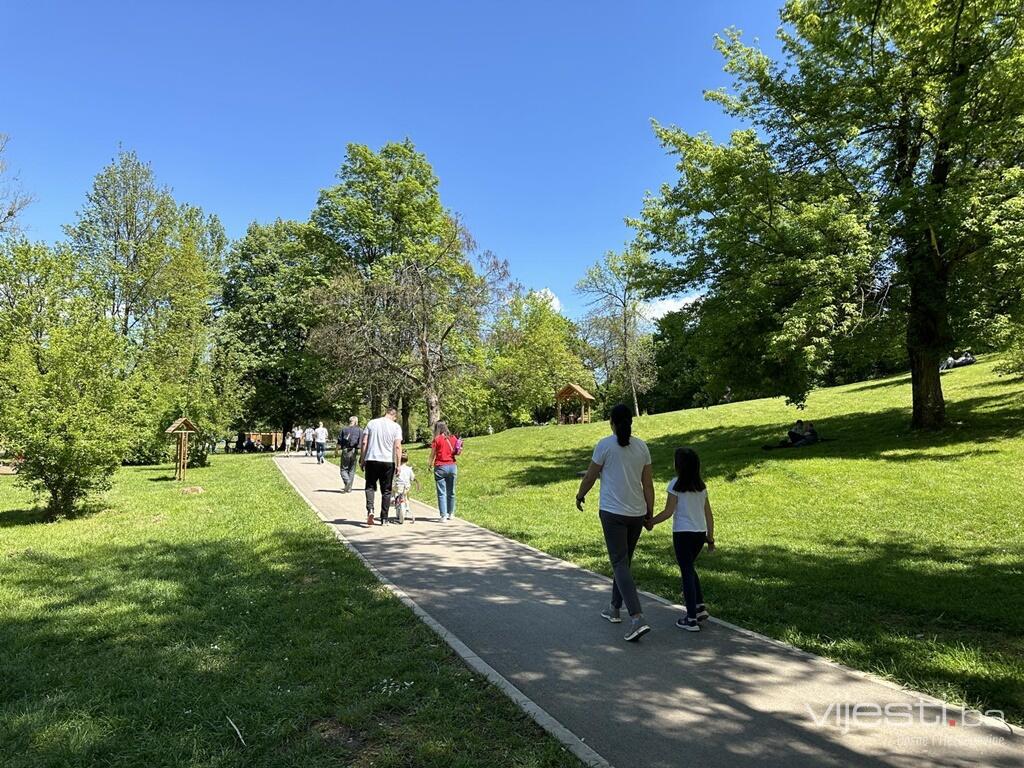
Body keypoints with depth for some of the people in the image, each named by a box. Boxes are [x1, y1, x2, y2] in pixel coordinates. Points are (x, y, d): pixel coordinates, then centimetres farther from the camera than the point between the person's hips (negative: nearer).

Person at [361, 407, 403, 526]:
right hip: (388, 461, -1)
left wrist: (362, 460, 8)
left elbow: (364, 442, 2)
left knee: (370, 486, 12)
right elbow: (397, 447, -8)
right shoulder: (396, 427, -1)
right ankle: (384, 518, 11)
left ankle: (370, 509, -13)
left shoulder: (372, 423, 6)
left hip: (371, 459, 1)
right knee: (386, 490, 8)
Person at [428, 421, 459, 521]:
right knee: (451, 492, 14)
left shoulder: (437, 439, -5)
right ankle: (451, 513, 25)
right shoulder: (453, 439, 6)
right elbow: (457, 453, 7)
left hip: (440, 467, -4)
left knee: (441, 492, -1)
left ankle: (444, 516, -6)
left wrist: (430, 465, 11)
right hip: (452, 466, 4)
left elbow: (432, 454, -3)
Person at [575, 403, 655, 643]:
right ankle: (615, 608, 31)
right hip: (637, 513, 5)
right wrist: (650, 512, 13)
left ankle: (637, 618, -15)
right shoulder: (642, 446, 4)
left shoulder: (605, 445, -9)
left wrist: (580, 496, 17)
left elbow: (590, 476, -1)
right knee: (624, 561, 19)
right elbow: (648, 483, 5)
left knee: (620, 564, -5)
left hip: (612, 512, -5)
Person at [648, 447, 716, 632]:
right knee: (690, 568, 23)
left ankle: (692, 619, 4)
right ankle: (700, 607, 20)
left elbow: (668, 512, -11)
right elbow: (709, 515, 9)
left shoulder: (676, 484, -10)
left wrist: (651, 522, 2)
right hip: (700, 533, 6)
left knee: (687, 572, 1)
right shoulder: (701, 486, 7)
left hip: (683, 533, -6)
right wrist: (710, 537, 16)